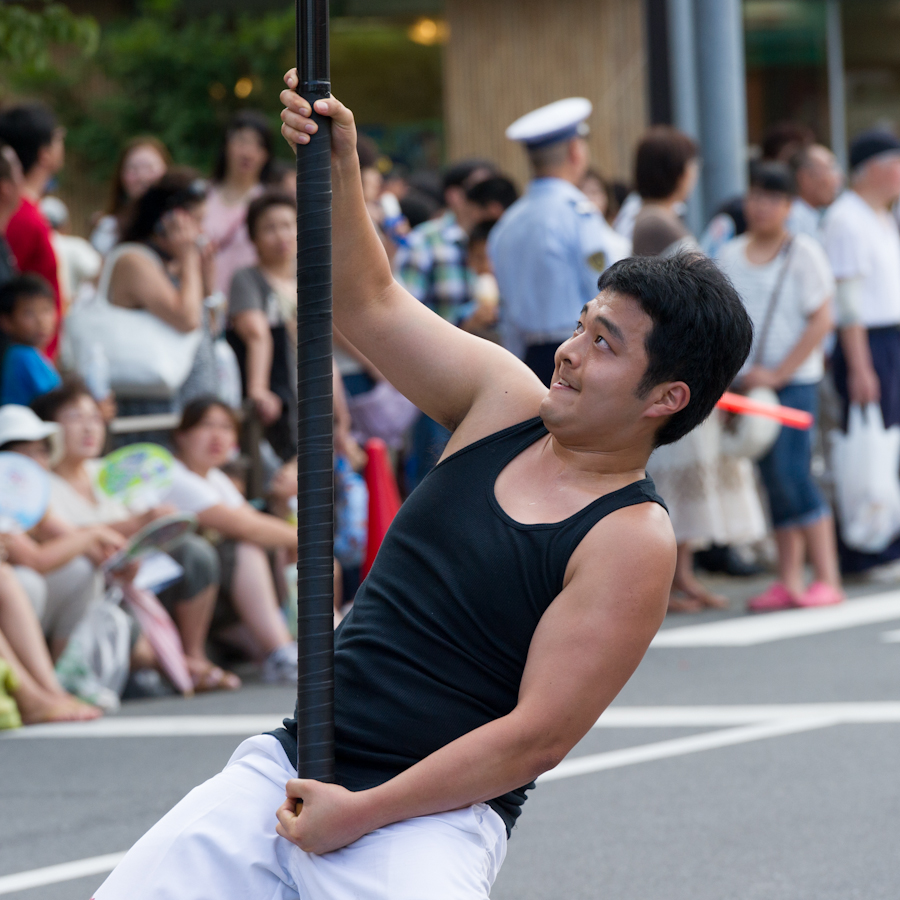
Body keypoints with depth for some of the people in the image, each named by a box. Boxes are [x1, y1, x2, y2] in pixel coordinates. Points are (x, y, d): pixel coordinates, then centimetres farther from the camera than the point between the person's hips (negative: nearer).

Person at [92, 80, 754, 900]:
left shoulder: (632, 543, -12)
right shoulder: (505, 401, 8)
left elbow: (539, 736, -16)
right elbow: (373, 304, 17)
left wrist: (360, 814, -17)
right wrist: (338, 166, 1)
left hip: (430, 821, -6)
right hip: (285, 769, 6)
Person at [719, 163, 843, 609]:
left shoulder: (803, 251, -4)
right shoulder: (730, 255, 10)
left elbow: (821, 320, -7)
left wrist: (777, 374, -12)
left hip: (795, 379, -5)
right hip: (749, 382, 5)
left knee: (791, 470, -15)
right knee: (773, 478, 4)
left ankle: (827, 579, -11)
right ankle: (789, 581, 7)